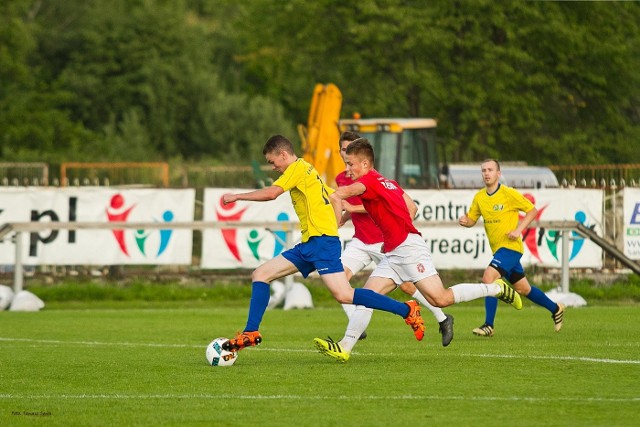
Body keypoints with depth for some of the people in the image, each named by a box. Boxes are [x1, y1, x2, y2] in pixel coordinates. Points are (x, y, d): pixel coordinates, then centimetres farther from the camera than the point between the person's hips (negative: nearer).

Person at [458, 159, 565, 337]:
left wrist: (518, 230, -17)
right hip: (498, 248, 7)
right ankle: (555, 309, 35)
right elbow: (472, 219, 14)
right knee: (523, 288, 16)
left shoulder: (509, 194, -13)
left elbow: (532, 210, -6)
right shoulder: (479, 197, 5)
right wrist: (464, 221, -11)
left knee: (489, 277, -22)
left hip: (510, 246, -7)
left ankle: (488, 326, -17)